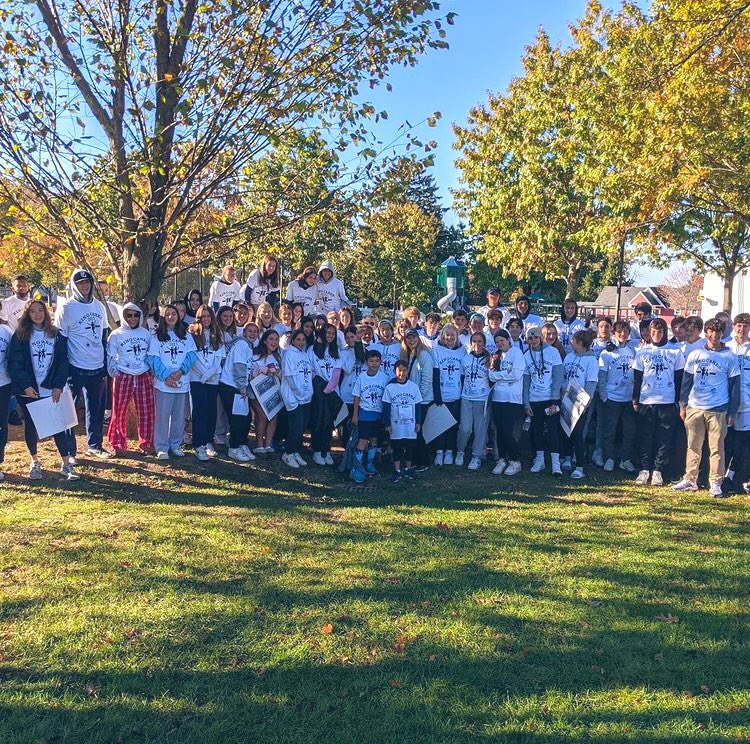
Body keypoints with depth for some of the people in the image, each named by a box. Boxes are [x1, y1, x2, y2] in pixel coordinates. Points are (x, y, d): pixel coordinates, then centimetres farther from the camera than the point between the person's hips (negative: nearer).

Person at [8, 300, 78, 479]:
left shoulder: (56, 335, 7)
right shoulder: (20, 336, 1)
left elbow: (63, 361, 3)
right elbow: (14, 363, -5)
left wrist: (58, 385, -7)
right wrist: (25, 385, -15)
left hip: (52, 389, 1)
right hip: (28, 391, -1)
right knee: (31, 425, 9)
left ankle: (67, 464, -1)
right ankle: (34, 462, 23)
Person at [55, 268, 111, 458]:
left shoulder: (99, 306, 9)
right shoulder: (66, 309, -7)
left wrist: (106, 363, 11)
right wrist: (64, 371, -11)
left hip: (98, 368, 5)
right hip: (76, 369, -5)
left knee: (97, 409, 12)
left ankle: (94, 445, 24)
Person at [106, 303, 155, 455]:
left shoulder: (146, 334, 10)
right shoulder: (116, 334, 1)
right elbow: (110, 357, 0)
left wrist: (153, 372, 7)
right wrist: (115, 373, -9)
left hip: (144, 377, 2)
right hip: (123, 377, -2)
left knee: (146, 412, 5)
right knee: (119, 412, 2)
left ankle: (146, 443, 16)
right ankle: (118, 443, 14)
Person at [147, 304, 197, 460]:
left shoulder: (186, 336, 12)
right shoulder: (157, 336, 5)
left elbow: (191, 355, 2)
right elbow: (153, 359, -4)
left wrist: (181, 371, -13)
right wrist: (165, 376, -15)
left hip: (182, 382, 2)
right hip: (163, 383, -2)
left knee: (179, 416, 8)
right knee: (162, 415, -2)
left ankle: (175, 445, 19)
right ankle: (162, 447, 5)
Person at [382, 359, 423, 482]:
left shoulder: (413, 386, -1)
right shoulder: (390, 387, -5)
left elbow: (418, 406, 5)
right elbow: (386, 407, -2)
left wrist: (418, 422, 4)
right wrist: (387, 424, -4)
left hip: (410, 423, 1)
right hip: (396, 424, -1)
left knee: (410, 446, 9)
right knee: (396, 447, 6)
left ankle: (408, 468, 25)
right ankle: (397, 471, 15)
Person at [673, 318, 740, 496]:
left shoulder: (730, 357, 0)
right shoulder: (695, 354, 7)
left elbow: (734, 386, 2)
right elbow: (686, 381, 11)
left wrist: (732, 412, -2)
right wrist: (682, 405, 7)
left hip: (718, 410, -2)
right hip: (694, 408, 3)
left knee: (716, 448, 0)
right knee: (693, 446, 9)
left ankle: (715, 483, 9)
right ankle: (690, 479, 17)